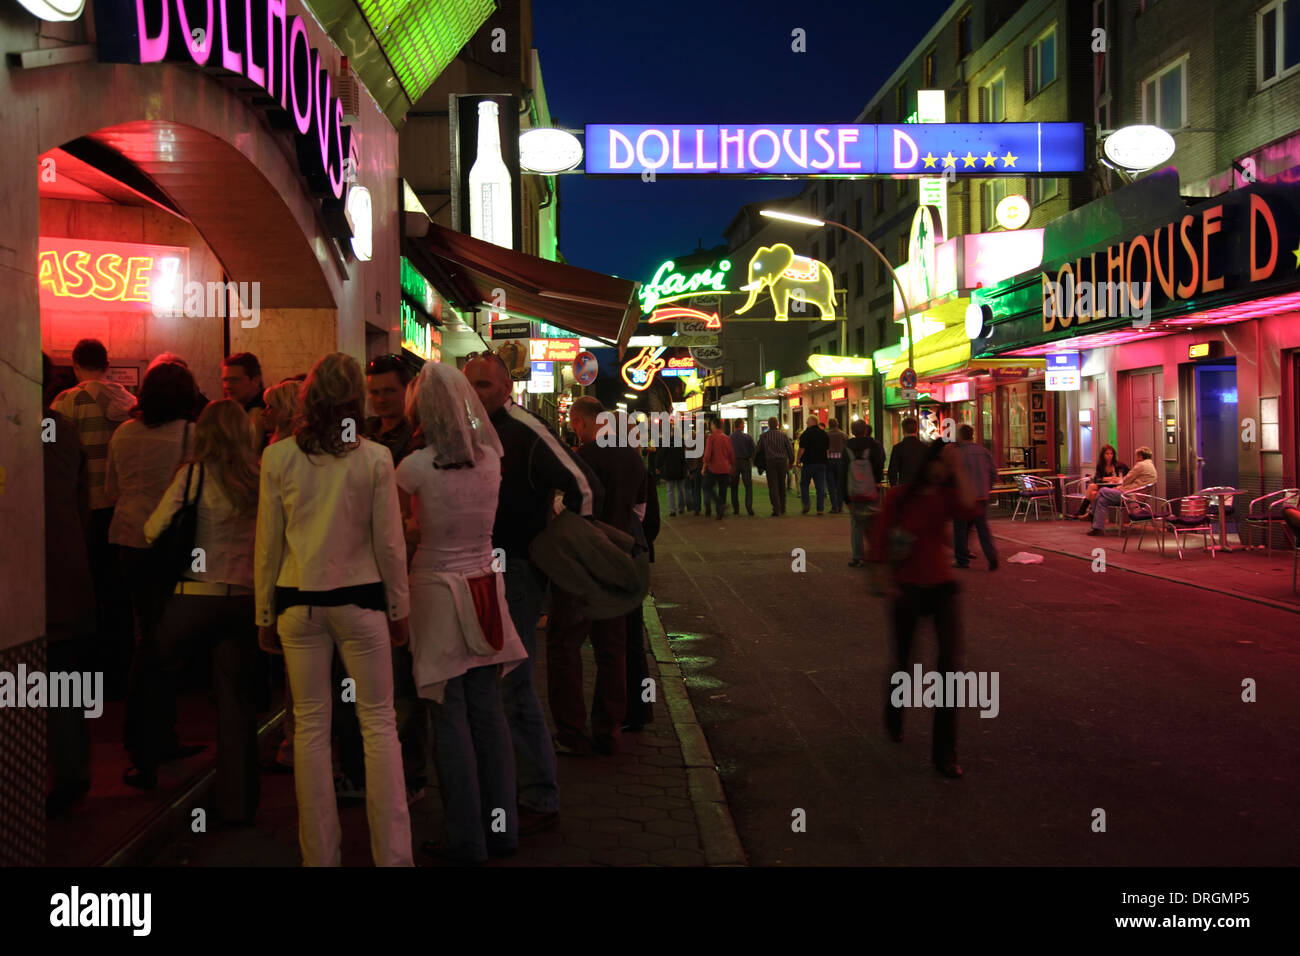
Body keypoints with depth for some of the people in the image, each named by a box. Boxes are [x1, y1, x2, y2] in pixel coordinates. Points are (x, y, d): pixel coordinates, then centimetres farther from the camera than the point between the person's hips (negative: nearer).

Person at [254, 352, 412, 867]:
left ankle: (320, 853, 16)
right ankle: (392, 852, 9)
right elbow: (389, 544, -2)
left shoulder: (278, 457, -3)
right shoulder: (375, 458, -6)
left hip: (298, 602, 1)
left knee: (311, 726, 9)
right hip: (360, 600, -1)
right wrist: (399, 609, 9)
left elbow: (268, 544, 1)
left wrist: (265, 614, 11)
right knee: (379, 723, 6)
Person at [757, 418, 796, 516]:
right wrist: (791, 461, 13)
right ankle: (782, 508, 22)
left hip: (770, 462, -2)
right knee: (782, 485, 15)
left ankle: (776, 509, -9)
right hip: (783, 461, 2)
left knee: (773, 486, -1)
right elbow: (790, 448, 3)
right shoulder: (783, 435, 2)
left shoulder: (763, 436, 1)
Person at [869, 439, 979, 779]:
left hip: (942, 586, 2)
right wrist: (884, 580, -11)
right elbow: (880, 540, -3)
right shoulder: (899, 496, -3)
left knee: (951, 661, -10)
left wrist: (958, 470, -15)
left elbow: (968, 509, -20)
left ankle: (945, 752, -4)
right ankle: (894, 718, 44)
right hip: (907, 588, -2)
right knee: (903, 661, 11)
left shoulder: (947, 497, 3)